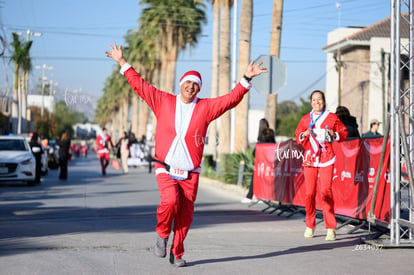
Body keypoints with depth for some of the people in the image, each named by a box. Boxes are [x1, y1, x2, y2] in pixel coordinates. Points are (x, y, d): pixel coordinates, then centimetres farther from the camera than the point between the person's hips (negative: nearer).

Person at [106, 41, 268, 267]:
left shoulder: (206, 107, 5)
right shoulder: (163, 102, 5)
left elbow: (231, 99, 0)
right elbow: (140, 85, 8)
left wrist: (246, 79, -10)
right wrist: (123, 63, 8)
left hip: (190, 172, 1)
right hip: (166, 168, -1)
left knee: (185, 215, 1)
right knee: (170, 200, -26)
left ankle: (177, 253, 18)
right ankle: (162, 234, 2)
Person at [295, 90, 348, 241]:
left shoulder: (332, 117, 6)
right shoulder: (305, 119, 13)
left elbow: (344, 133, 11)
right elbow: (298, 136, 19)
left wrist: (334, 135, -9)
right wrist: (304, 134, -3)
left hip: (326, 159, -2)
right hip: (310, 159, 3)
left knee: (326, 192, -13)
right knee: (309, 193, -1)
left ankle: (330, 229, -10)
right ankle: (310, 226, 15)